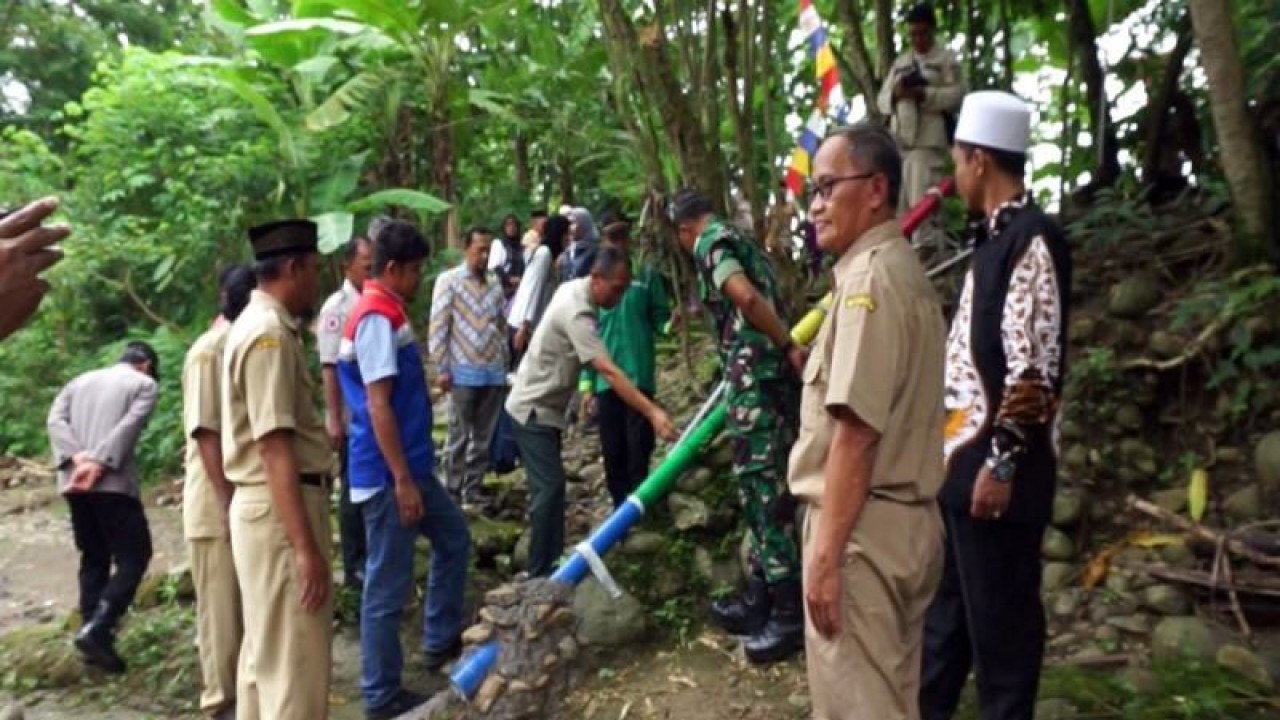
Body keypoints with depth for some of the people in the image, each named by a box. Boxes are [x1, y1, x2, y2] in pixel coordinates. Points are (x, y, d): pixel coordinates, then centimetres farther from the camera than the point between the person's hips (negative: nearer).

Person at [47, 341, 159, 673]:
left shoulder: (80, 380, 22)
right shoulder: (144, 384, 6)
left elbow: (55, 420, 6)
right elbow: (129, 426, -11)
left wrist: (77, 457, -6)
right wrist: (99, 465, -16)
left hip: (74, 481, 6)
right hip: (113, 482, -6)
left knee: (93, 559, 15)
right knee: (134, 555, 0)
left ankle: (93, 633, 15)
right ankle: (96, 629, -13)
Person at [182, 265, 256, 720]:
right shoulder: (209, 353, -16)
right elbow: (205, 434, -19)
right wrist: (230, 506, -19)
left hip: (247, 502, 8)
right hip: (218, 508, -8)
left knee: (248, 606, 17)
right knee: (223, 608, 5)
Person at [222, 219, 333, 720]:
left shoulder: (261, 325, 14)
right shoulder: (270, 335, -18)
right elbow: (275, 449, -24)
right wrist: (306, 547, -25)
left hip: (269, 506, 11)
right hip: (281, 510, -11)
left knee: (266, 653, 20)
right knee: (296, 664, -3)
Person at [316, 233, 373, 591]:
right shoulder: (336, 308, -11)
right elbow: (329, 367, -14)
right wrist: (334, 419, -17)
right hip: (354, 419, -6)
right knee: (355, 492, 6)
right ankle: (354, 566, 18)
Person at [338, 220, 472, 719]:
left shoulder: (386, 314, 13)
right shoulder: (377, 319, -19)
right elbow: (378, 406, -23)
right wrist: (402, 481, -22)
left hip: (412, 465, 10)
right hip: (388, 475, -10)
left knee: (454, 539, 22)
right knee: (388, 585, 1)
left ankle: (441, 640, 35)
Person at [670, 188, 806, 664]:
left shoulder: (710, 242, -5)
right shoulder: (742, 242, 23)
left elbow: (746, 299, -22)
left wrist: (789, 347, -15)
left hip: (756, 378, -9)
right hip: (773, 375, 9)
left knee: (763, 492, -5)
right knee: (762, 489, 14)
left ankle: (791, 613, 2)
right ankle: (761, 600, 23)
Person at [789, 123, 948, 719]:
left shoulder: (869, 276, -15)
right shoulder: (901, 270, 16)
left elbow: (857, 430, -22)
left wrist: (825, 553, -21)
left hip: (863, 526, -10)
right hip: (906, 519, 10)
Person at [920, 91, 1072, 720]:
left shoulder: (1033, 239, -14)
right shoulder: (995, 238, 15)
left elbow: (1035, 367, -19)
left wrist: (1003, 461, -19)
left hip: (996, 464, -10)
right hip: (962, 456, 10)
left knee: (999, 614, 4)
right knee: (944, 604, 19)